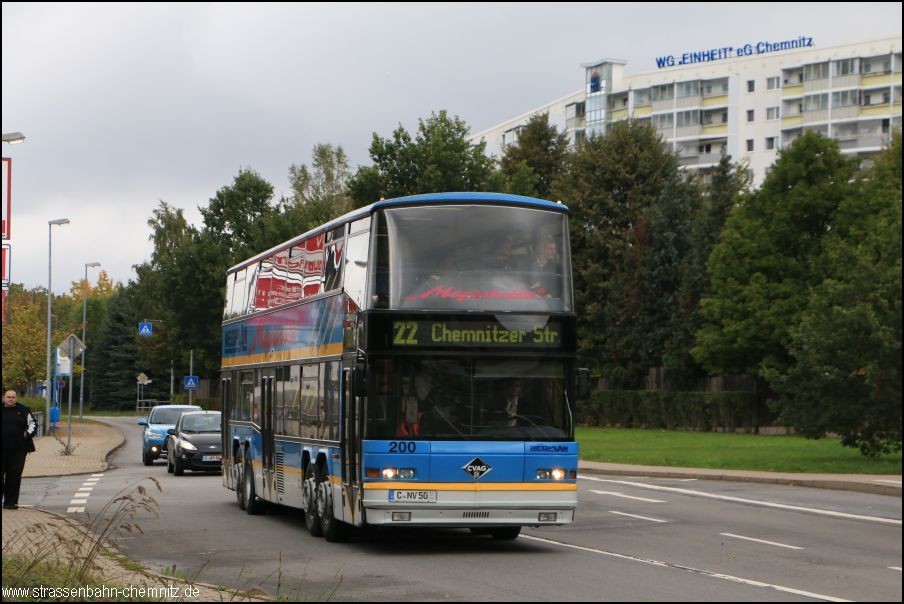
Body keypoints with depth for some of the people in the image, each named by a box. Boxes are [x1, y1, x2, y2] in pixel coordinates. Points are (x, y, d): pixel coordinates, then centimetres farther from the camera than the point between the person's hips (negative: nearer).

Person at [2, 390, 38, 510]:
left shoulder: (24, 410, 7)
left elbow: (33, 423, 14)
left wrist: (28, 434, -2)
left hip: (18, 449, 0)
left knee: (15, 475, 1)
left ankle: (11, 502, 6)